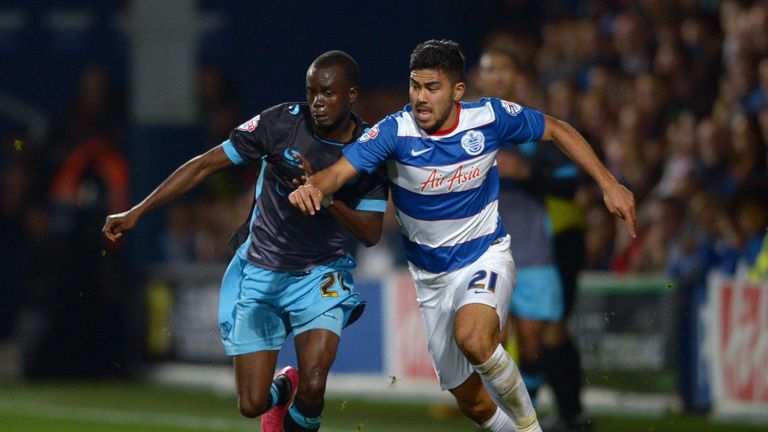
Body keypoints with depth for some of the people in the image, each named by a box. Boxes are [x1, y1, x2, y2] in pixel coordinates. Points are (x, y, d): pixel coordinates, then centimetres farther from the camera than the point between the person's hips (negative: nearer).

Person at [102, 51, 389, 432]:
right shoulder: (282, 122, -13)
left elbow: (371, 233, -8)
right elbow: (206, 164, -8)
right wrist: (137, 211, -11)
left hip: (320, 277, 0)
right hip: (260, 274, 0)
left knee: (312, 387, -23)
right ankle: (282, 388, 33)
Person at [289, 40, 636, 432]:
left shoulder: (491, 118, -14)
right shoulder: (396, 131, -17)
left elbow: (556, 130, 2)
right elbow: (339, 171, -28)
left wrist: (608, 184, -2)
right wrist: (313, 188, -51)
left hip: (486, 257, -2)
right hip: (431, 278, 2)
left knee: (472, 337, -35)